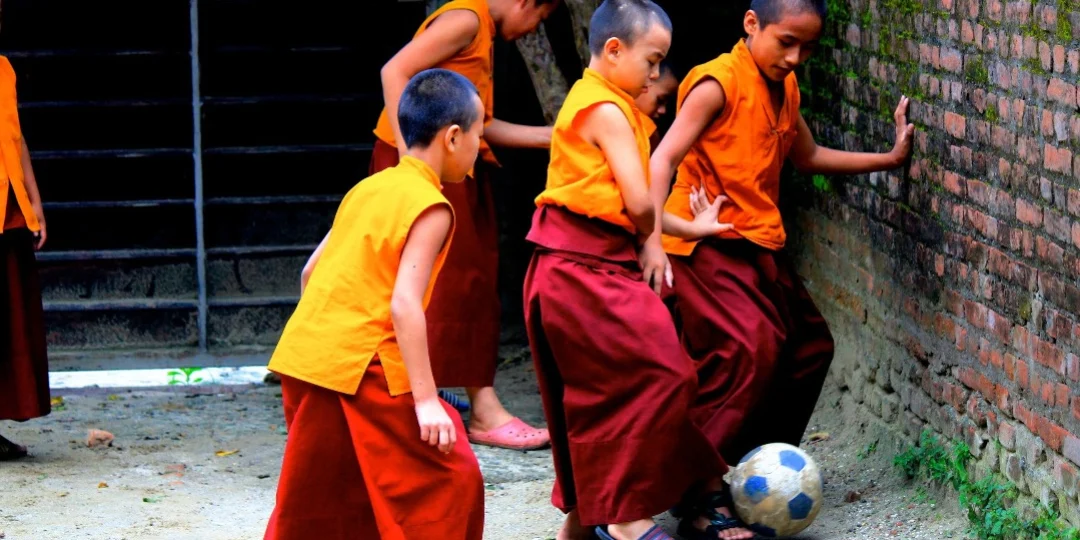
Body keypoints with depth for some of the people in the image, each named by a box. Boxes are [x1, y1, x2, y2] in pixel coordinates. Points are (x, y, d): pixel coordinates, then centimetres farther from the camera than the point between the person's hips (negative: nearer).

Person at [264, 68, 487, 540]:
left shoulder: (369, 188, 15)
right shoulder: (431, 208, -10)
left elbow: (313, 271, 18)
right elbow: (404, 304, -19)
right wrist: (425, 399, -20)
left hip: (303, 354, 8)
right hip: (363, 368, -8)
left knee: (317, 493, 20)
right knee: (447, 480, 0)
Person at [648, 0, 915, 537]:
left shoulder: (784, 88, 12)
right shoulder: (719, 83, -15)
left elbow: (807, 156, 27)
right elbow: (664, 158, -21)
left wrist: (888, 159, 26)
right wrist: (654, 232, -32)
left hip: (759, 244, 9)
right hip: (709, 244, -9)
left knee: (810, 346, 15)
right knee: (750, 348, -25)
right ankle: (702, 489, -21)